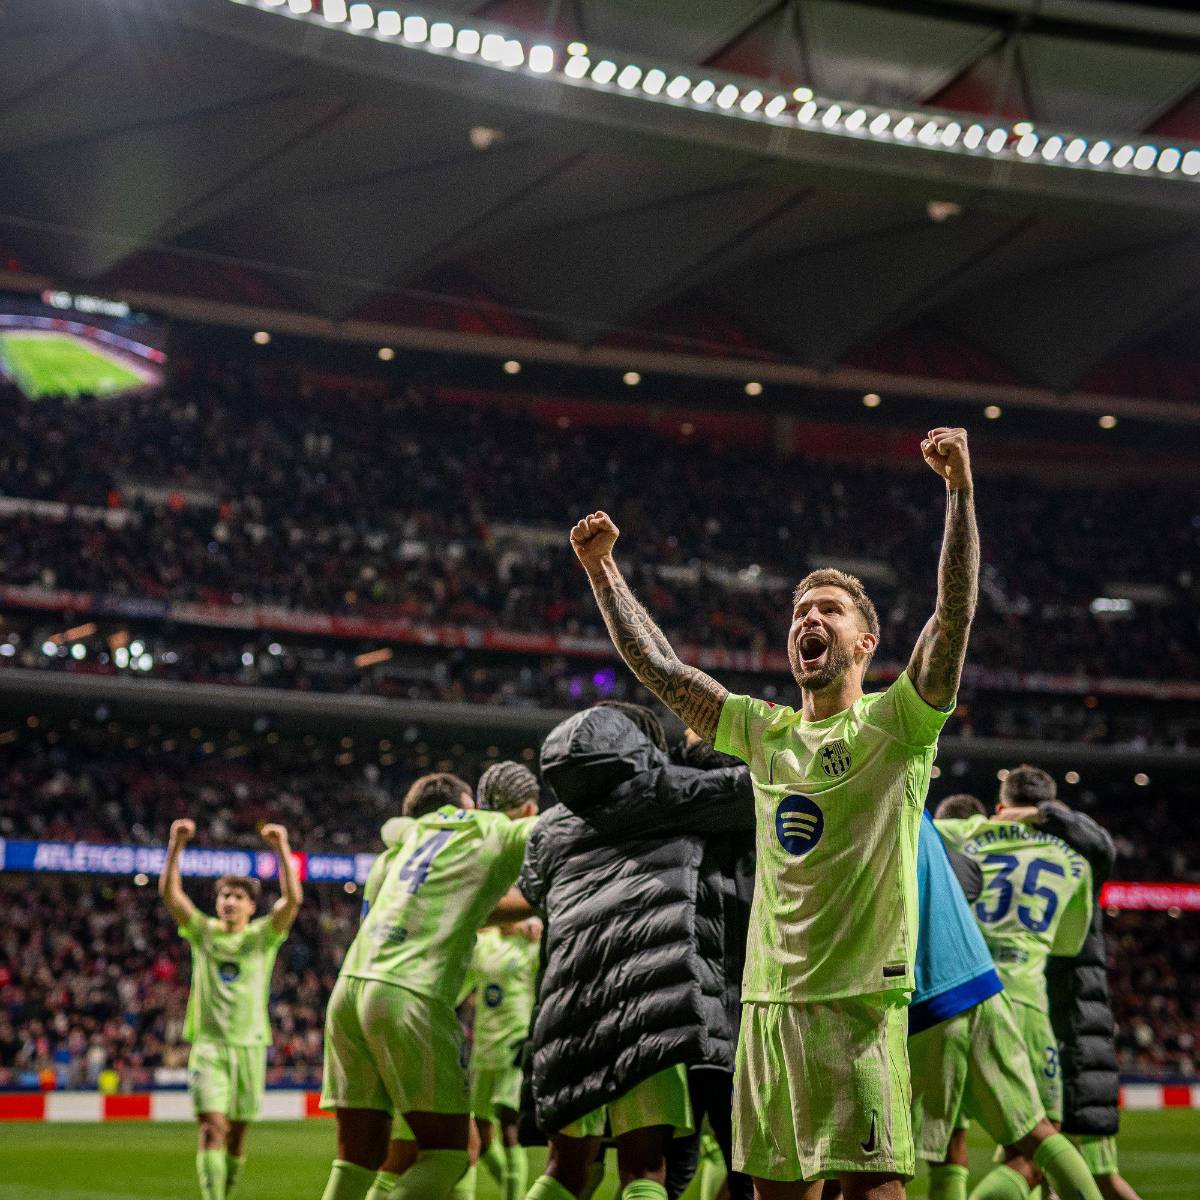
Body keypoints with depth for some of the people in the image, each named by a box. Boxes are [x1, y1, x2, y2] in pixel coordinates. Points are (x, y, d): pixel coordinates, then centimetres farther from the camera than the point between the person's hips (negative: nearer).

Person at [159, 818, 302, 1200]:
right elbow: (169, 892, -6)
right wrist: (176, 844, -18)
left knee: (236, 1135, 7)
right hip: (208, 1044, -1)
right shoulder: (203, 933, 6)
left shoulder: (263, 936, 4)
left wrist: (281, 848, -20)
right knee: (212, 1129, -15)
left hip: (249, 1045, 1)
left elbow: (292, 898, -12)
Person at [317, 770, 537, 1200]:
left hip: (349, 987, 6)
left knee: (358, 1155, 11)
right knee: (448, 1152, 2)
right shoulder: (495, 831, 12)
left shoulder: (408, 832, 25)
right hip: (410, 996, -6)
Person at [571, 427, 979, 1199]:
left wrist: (960, 490, -23)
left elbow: (954, 619, -15)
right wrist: (603, 569, 13)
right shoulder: (765, 732, 13)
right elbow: (659, 667, 16)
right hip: (768, 995, 5)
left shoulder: (895, 724, -1)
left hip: (861, 997, -5)